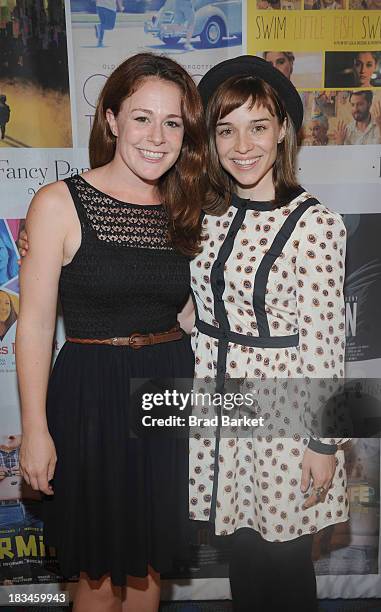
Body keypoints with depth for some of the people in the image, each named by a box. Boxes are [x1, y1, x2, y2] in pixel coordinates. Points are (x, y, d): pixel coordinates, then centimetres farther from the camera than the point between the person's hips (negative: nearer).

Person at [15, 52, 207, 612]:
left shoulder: (185, 211, 5)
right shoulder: (60, 204, -9)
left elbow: (185, 312, 11)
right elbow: (36, 324, -9)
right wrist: (35, 429, -10)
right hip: (92, 397, -4)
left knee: (150, 565, 20)